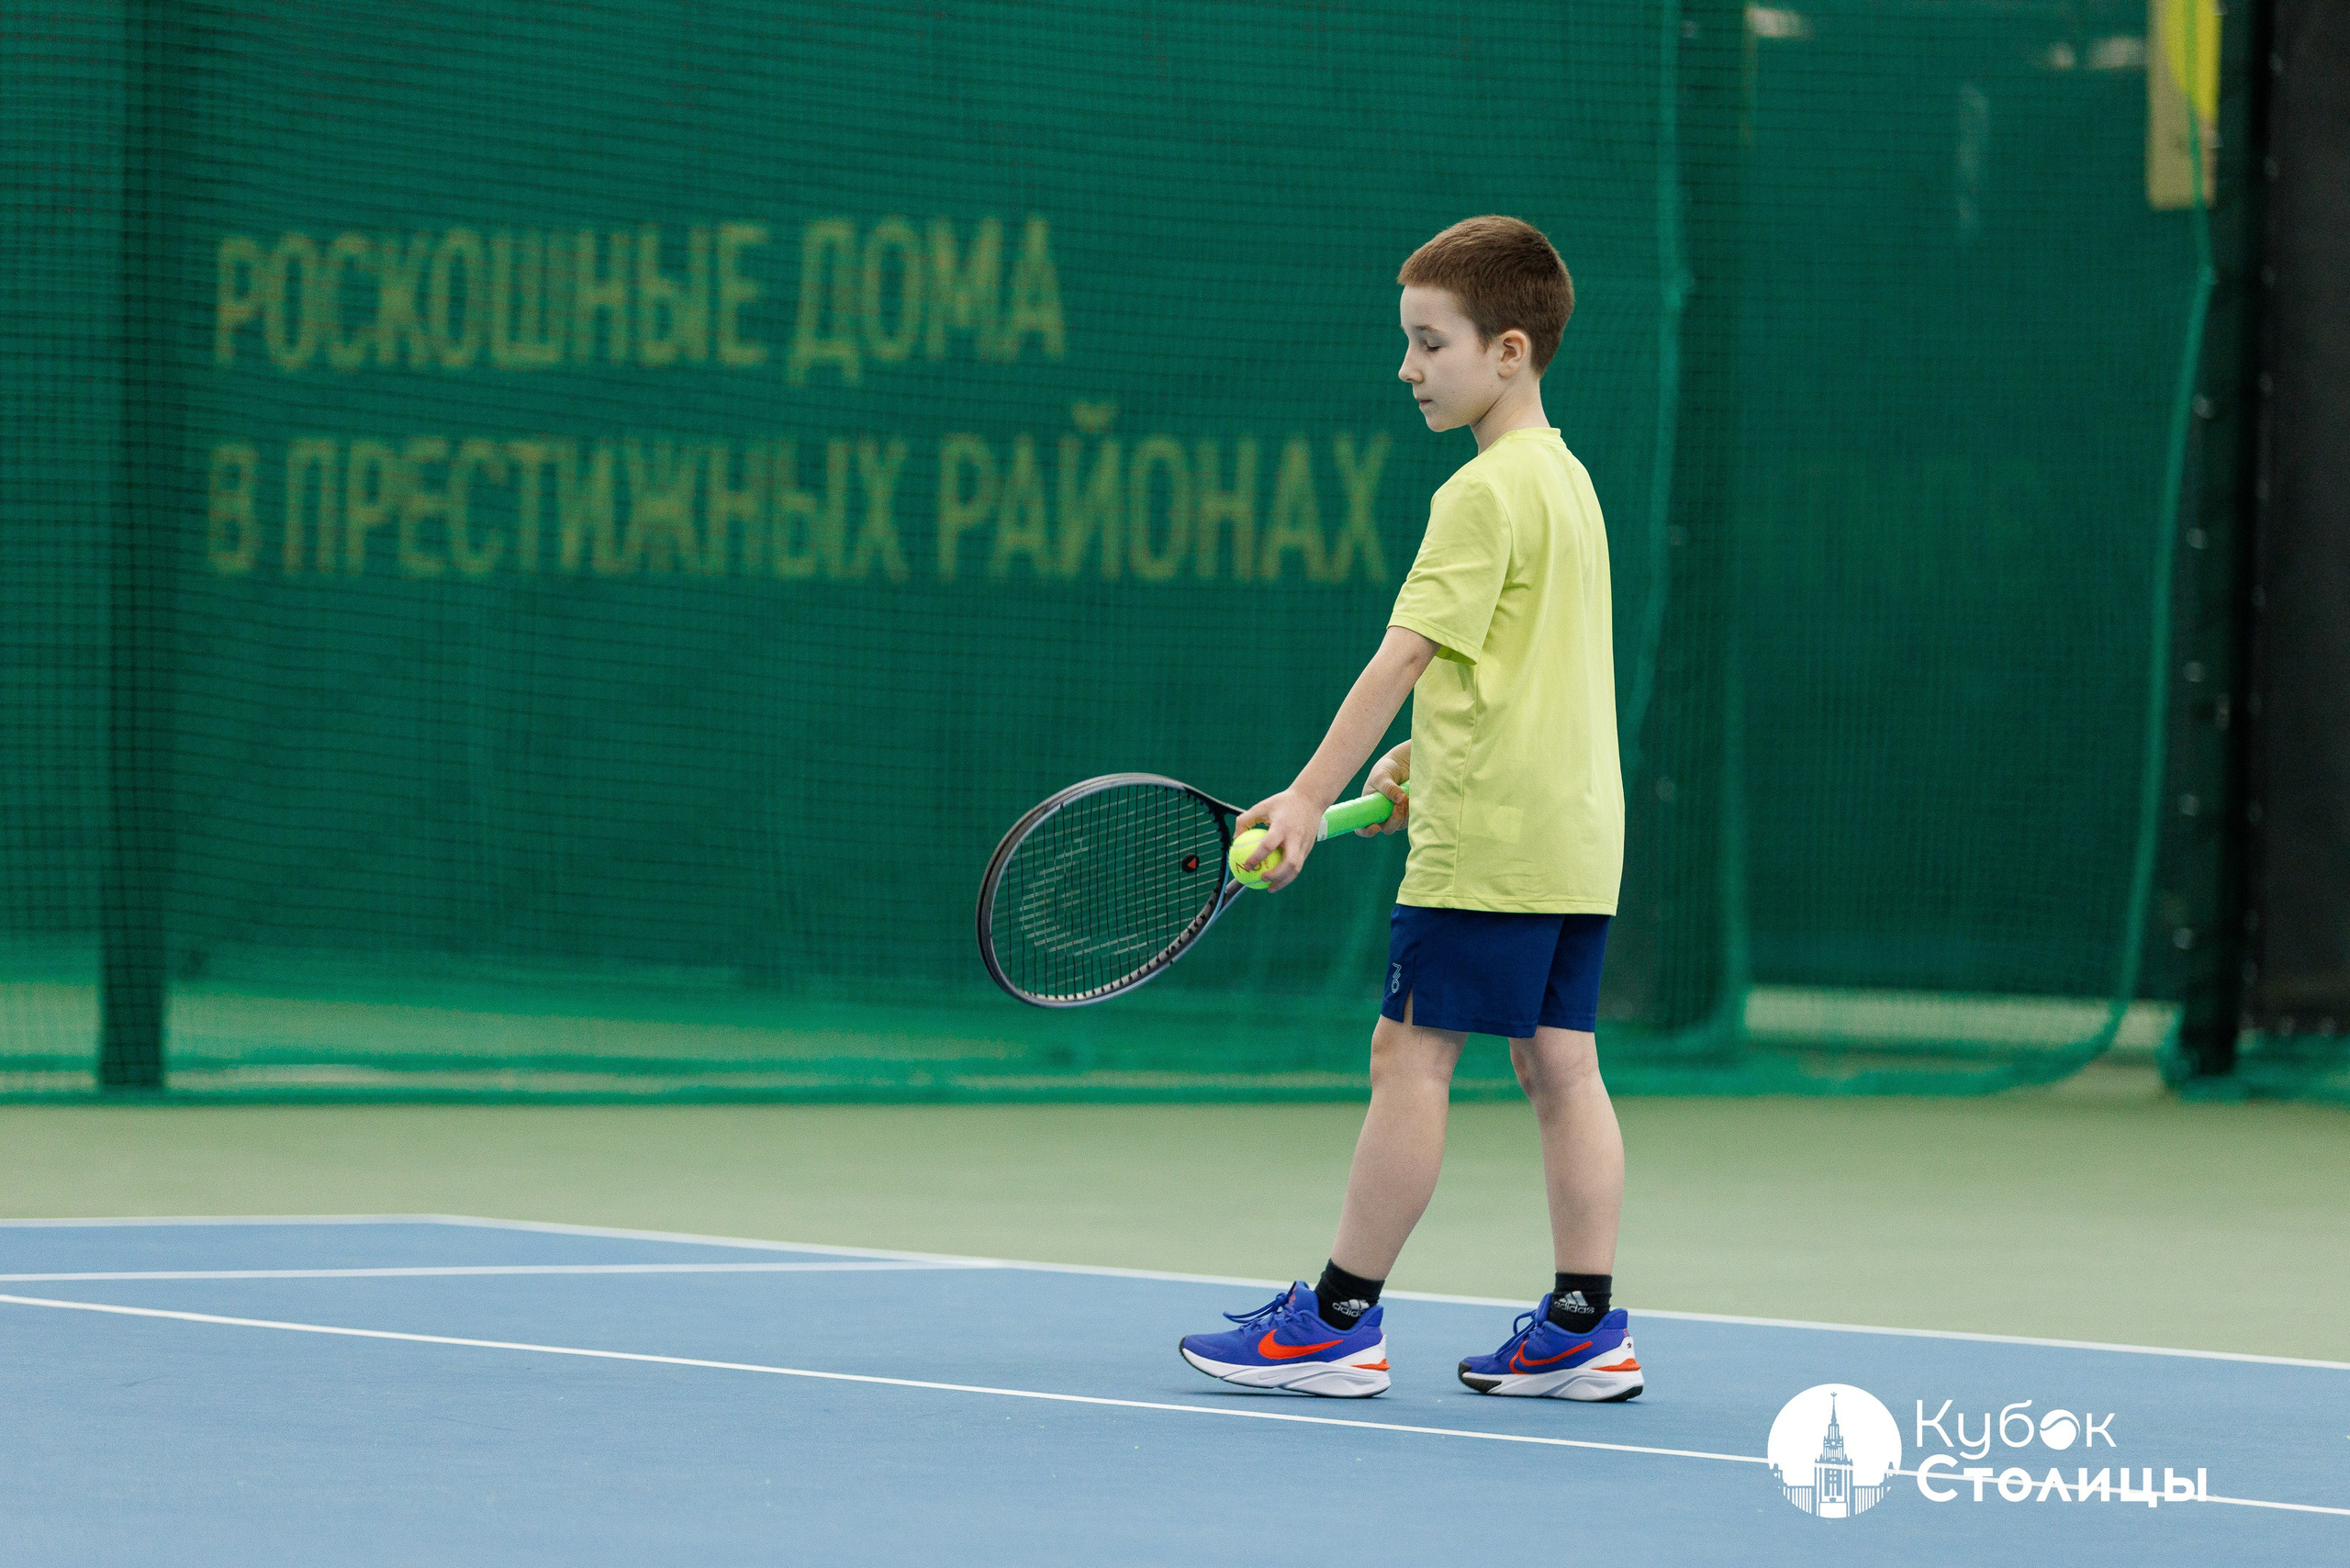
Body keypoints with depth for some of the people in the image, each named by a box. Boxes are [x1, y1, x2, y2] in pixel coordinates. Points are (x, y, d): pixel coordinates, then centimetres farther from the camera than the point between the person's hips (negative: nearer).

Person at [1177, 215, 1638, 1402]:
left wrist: (1313, 794, -20)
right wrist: (1421, 757, 21)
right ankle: (1586, 1327, 6)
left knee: (1410, 1057, -4)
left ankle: (1340, 1323, -1)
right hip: (1577, 835, 9)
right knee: (1559, 1063, 8)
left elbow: (1406, 652, -19)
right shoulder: (1566, 479, 15)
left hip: (1487, 842, -9)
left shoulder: (1485, 494, -14)